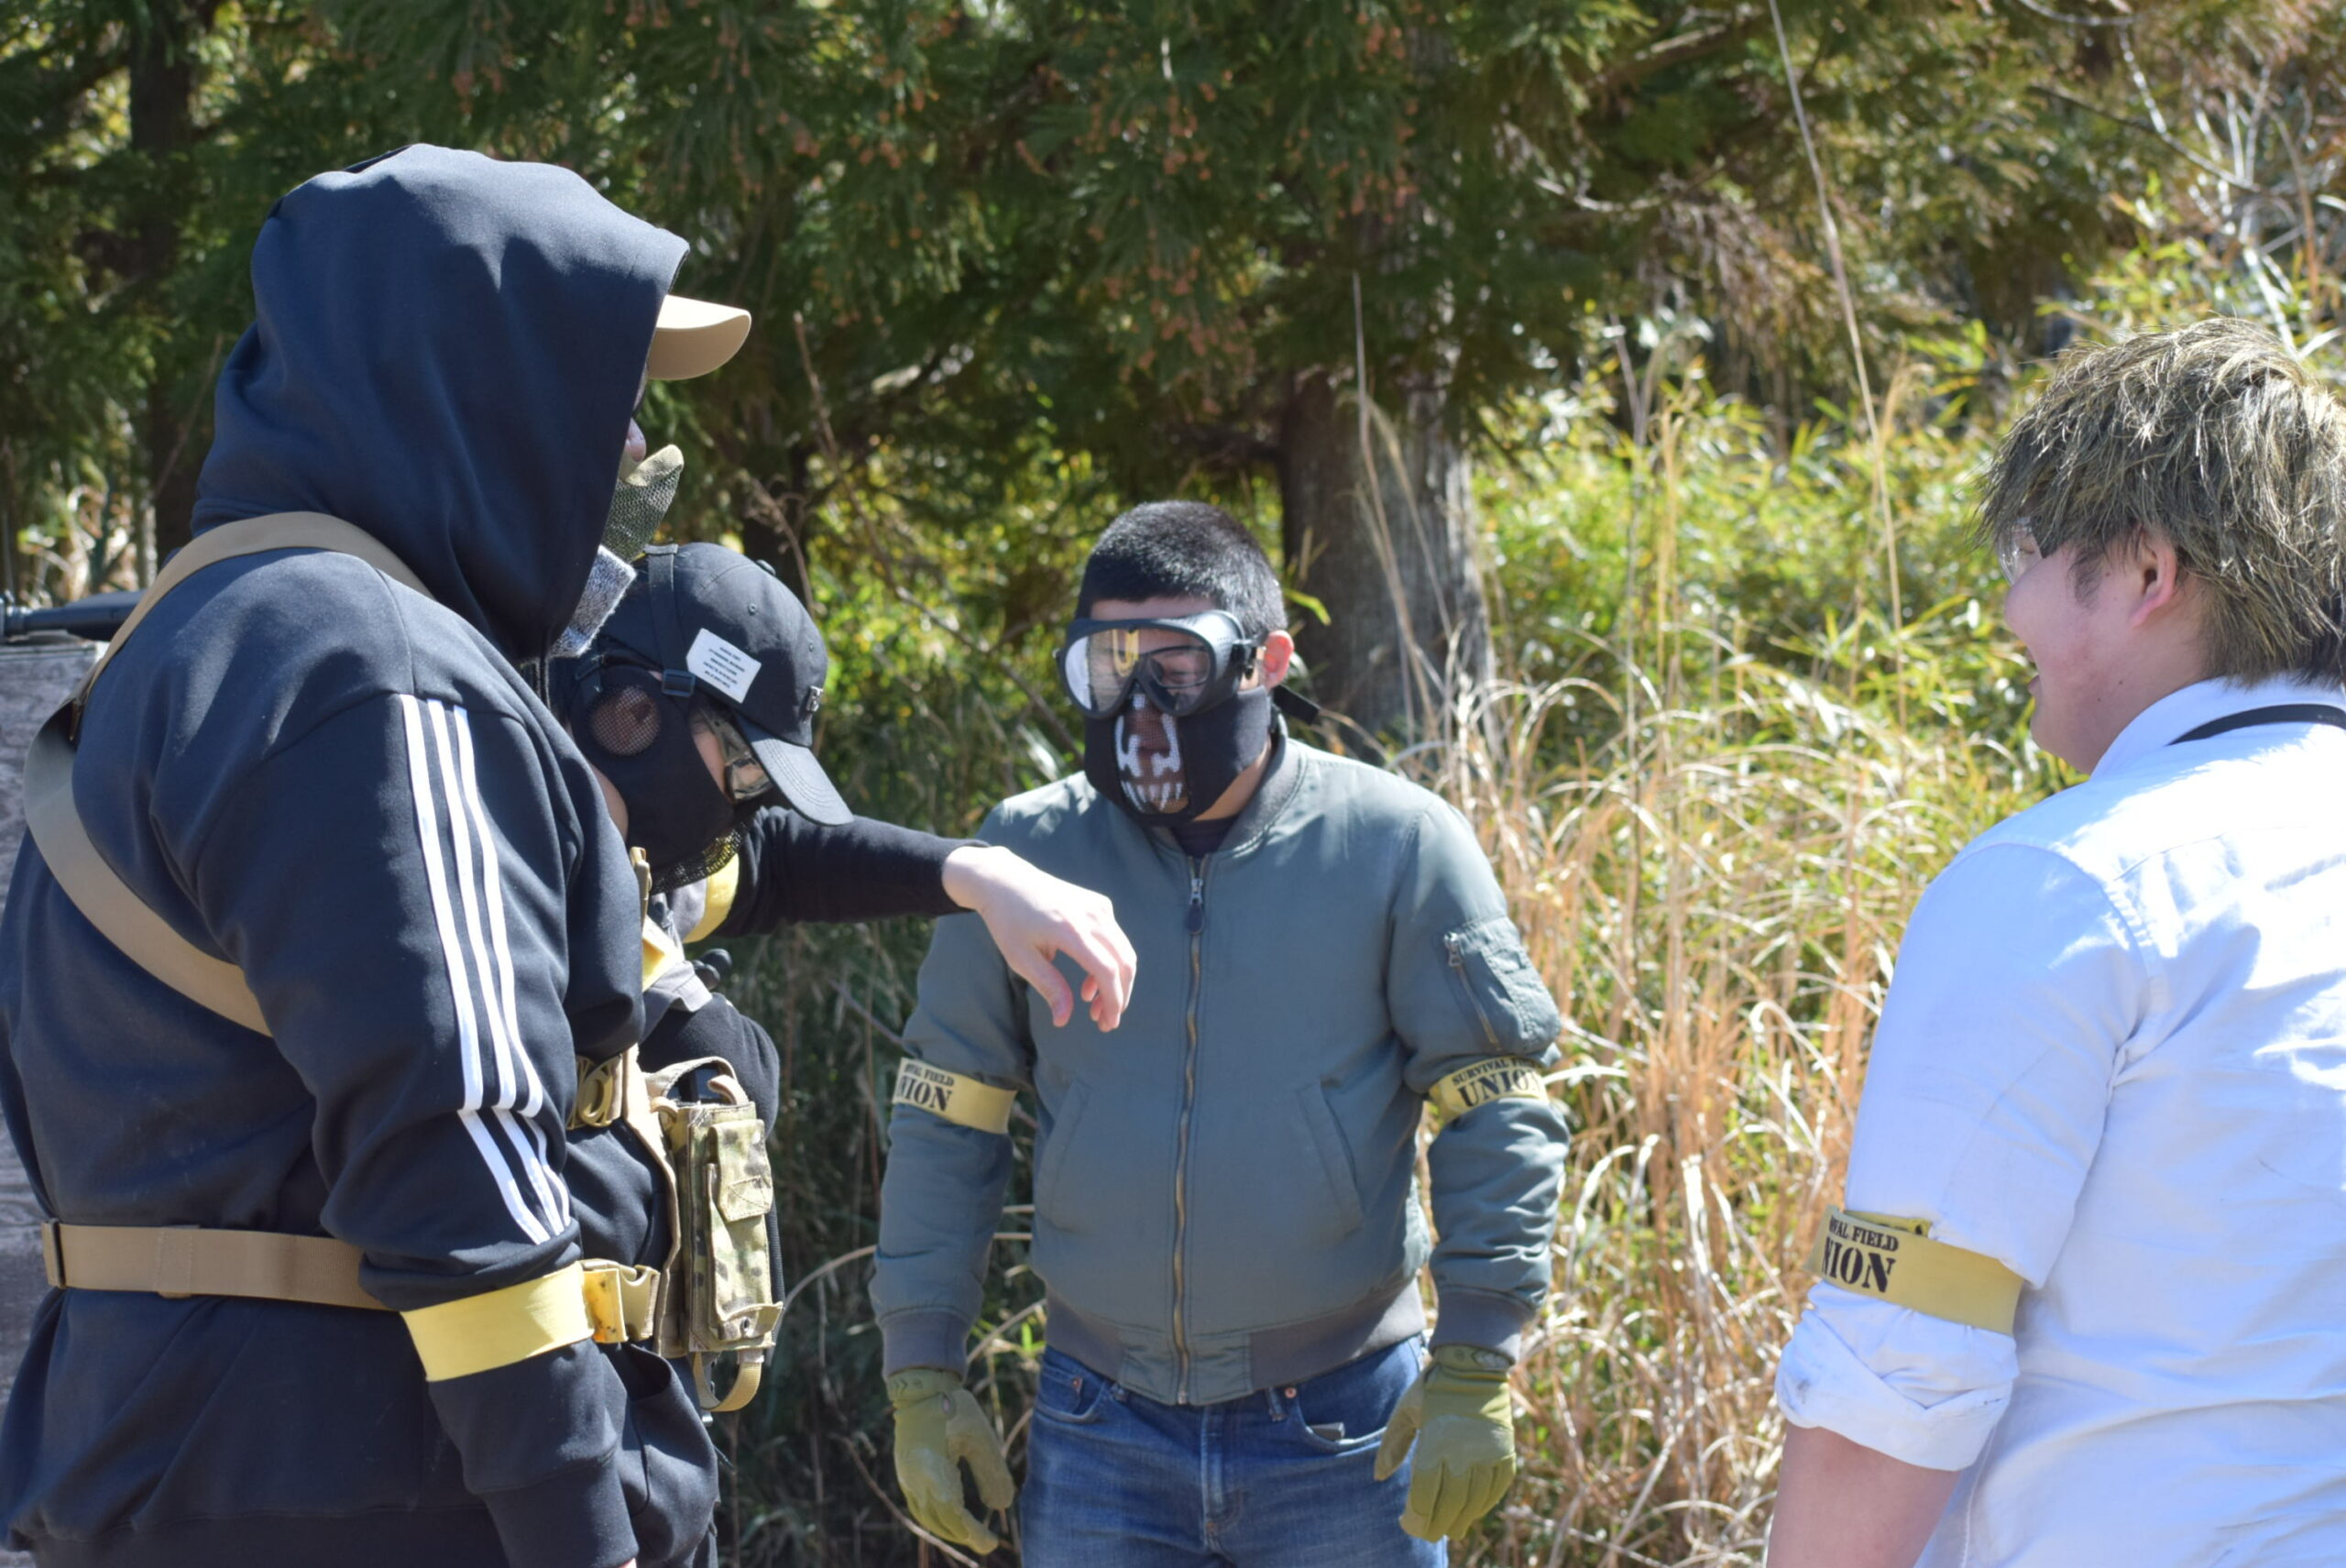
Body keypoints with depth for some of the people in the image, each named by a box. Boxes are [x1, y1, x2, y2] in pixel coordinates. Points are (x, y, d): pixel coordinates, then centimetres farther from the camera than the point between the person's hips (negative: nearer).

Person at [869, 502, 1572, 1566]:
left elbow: (1496, 1117, -2)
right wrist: (922, 1378, 4)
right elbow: (945, 1125, 7)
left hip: (1343, 1435, -2)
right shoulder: (1026, 857, 1)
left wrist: (1475, 1373, -8)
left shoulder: (1395, 847, -5)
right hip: (1100, 1449, 2)